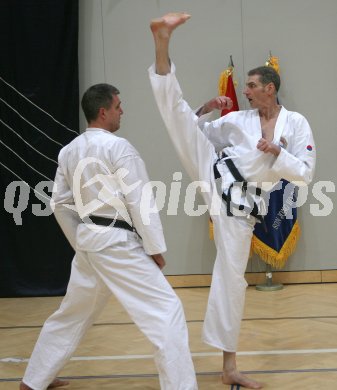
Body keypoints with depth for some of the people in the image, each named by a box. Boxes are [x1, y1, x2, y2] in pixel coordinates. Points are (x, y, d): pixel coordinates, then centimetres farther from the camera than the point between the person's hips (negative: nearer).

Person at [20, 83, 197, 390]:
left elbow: (61, 203, 14)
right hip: (118, 244, -8)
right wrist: (156, 248, -7)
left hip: (89, 242, 8)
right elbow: (140, 201, -15)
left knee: (71, 314, 23)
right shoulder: (118, 147, -14)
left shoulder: (69, 151, 8)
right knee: (166, 311, -4)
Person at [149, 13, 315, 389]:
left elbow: (305, 173, -3)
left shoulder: (296, 123, 1)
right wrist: (207, 109, -3)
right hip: (215, 178, 2)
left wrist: (276, 152, -18)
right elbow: (195, 131, 15)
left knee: (232, 276, 0)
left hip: (240, 201, -2)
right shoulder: (238, 119, 6)